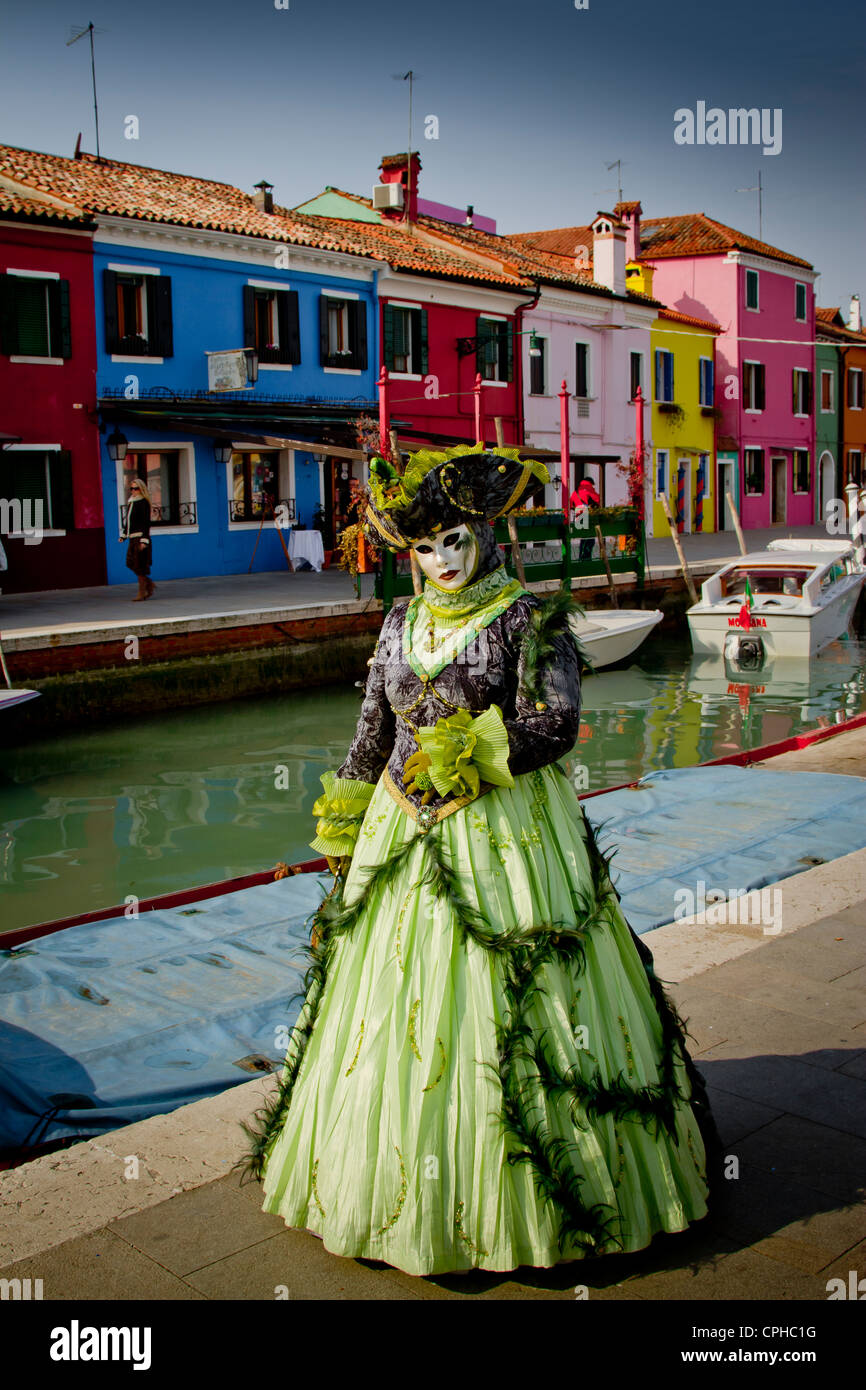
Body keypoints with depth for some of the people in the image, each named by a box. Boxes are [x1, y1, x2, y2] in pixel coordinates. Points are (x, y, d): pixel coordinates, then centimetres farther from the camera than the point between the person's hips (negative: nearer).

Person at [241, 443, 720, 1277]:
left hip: (507, 838, -5)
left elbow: (557, 723, -16)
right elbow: (371, 735, 16)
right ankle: (402, 1186, 28)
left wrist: (468, 749, -19)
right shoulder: (401, 625, 11)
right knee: (396, 1010, 10)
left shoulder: (530, 621, -5)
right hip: (404, 835, 5)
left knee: (505, 1015, -1)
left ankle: (523, 1198, 17)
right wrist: (342, 829, 16)